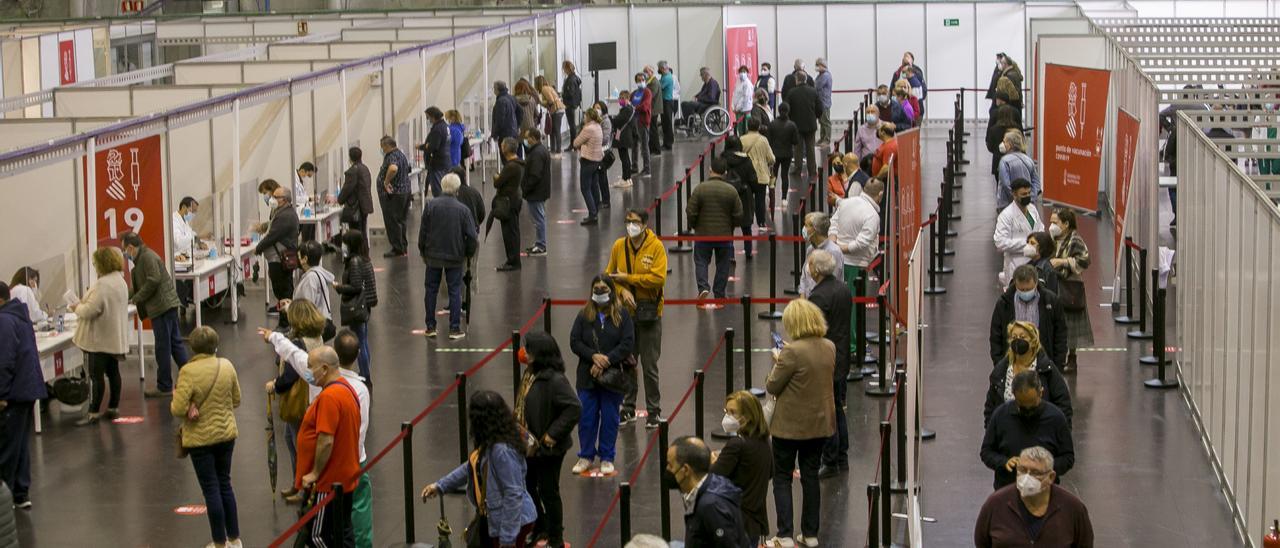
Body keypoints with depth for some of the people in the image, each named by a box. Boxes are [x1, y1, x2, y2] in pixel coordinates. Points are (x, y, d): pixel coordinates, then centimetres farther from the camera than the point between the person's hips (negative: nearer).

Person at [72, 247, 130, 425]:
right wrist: (83, 305, 19)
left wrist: (78, 308, -4)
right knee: (113, 372, 14)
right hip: (115, 337, 9)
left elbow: (90, 310, -24)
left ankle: (93, 412, -5)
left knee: (97, 375, -6)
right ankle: (113, 407, 20)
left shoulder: (102, 284, -22)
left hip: (100, 339, -9)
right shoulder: (120, 281, 10)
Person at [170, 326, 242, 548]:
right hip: (226, 434, 5)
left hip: (200, 438, -5)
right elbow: (236, 400, 4)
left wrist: (173, 403, -2)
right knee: (225, 484, 18)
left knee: (211, 489, 5)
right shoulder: (227, 366, -6)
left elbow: (178, 410, -22)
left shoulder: (189, 372, -21)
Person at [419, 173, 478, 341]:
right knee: (455, 291, 7)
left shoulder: (430, 206, -9)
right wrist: (468, 253, 10)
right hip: (455, 257, -1)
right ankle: (454, 329, 5)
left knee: (431, 290, 12)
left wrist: (423, 251, 11)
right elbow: (471, 236, -8)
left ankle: (430, 327, 14)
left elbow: (423, 232, -3)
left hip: (433, 256, 1)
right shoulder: (463, 210, -11)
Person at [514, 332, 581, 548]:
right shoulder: (530, 374, 2)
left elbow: (574, 409, -30)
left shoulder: (554, 380, -25)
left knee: (548, 492, 5)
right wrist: (519, 432, 7)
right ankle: (539, 530, 38)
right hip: (528, 446, 9)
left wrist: (552, 435, -24)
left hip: (547, 449, -9)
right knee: (527, 488, 19)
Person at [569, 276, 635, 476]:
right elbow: (574, 342, -1)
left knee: (610, 418, 7)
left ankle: (607, 458, 19)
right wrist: (593, 356, -16)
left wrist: (607, 360, -18)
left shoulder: (622, 315, -3)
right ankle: (586, 456, 20)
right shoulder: (584, 315, 2)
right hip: (587, 376, 1)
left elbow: (628, 344, -9)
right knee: (586, 418, 6)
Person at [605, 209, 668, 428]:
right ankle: (628, 408, 24)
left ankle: (654, 410, 13)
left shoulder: (656, 247, -10)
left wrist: (628, 278, -17)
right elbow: (609, 275, 7)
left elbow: (658, 278, -19)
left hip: (649, 313, -4)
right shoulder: (619, 246, 1)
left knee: (650, 365, 3)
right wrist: (622, 291, -12)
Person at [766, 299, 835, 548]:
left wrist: (778, 362, 2)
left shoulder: (792, 352, -23)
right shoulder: (829, 348, -1)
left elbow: (772, 387, -17)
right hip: (820, 423, 6)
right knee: (811, 476, 16)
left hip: (790, 426, -6)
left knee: (782, 478, 5)